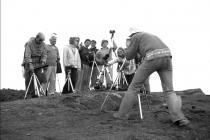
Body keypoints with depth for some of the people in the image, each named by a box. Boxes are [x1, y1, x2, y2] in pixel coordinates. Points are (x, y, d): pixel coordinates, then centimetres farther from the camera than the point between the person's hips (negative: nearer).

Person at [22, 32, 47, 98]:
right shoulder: (29, 43, -17)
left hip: (38, 63, 5)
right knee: (29, 79, -3)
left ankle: (42, 91, -8)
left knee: (42, 76, -10)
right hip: (29, 63, -4)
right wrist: (30, 64, -34)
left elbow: (44, 54, 3)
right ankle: (31, 94, 3)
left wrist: (43, 61, -15)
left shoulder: (43, 44, -1)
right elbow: (27, 55, -25)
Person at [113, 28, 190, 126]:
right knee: (169, 90, 4)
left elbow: (129, 56, 15)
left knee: (134, 86, 9)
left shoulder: (135, 37, 18)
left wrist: (131, 47, 33)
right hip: (166, 56, 5)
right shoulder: (151, 36, 38)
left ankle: (122, 113, 15)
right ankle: (178, 117, -16)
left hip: (152, 58, -5)